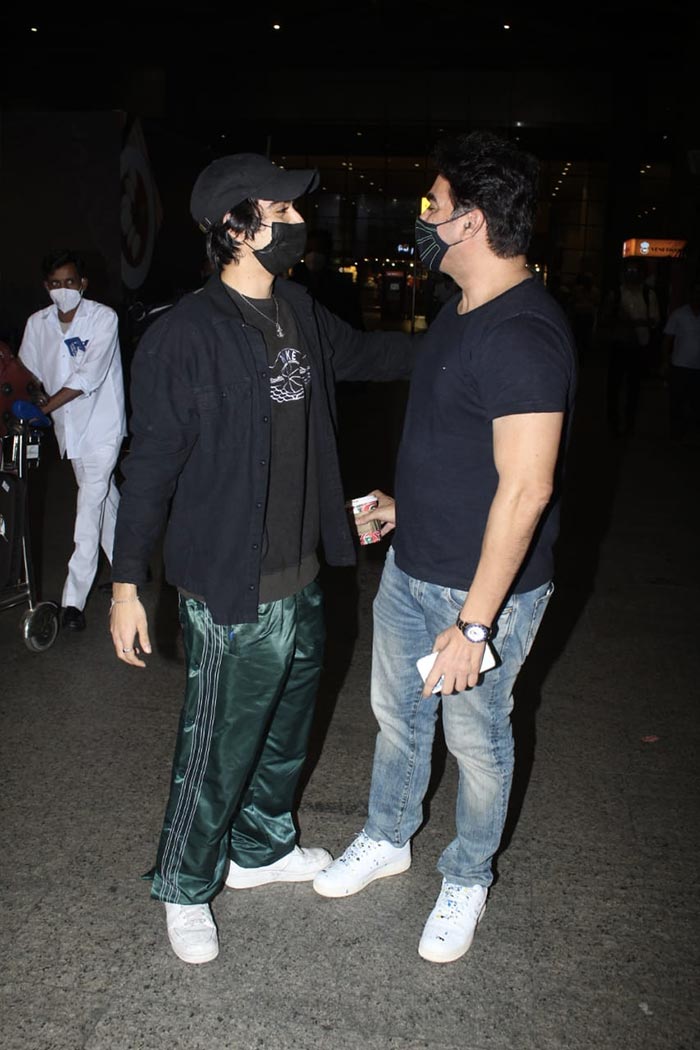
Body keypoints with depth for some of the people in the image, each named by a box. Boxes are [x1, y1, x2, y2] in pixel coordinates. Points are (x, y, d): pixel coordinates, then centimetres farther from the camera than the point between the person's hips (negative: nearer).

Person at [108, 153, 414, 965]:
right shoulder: (183, 337, -18)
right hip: (231, 596, -7)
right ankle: (184, 889, 33)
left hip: (302, 583, 8)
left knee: (286, 733, 23)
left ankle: (261, 848, 48)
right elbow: (151, 465, -15)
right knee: (218, 750, 7)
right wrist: (126, 583, -11)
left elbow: (360, 353, 24)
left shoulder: (299, 312, 4)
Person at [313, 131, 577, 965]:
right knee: (395, 713, 23)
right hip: (410, 567, 9)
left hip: (483, 589, -9)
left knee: (475, 740, 12)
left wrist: (473, 622, -26)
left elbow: (525, 488, -28)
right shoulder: (461, 311, 6)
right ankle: (387, 840, 47)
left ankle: (467, 881, 37)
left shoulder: (524, 334, -25)